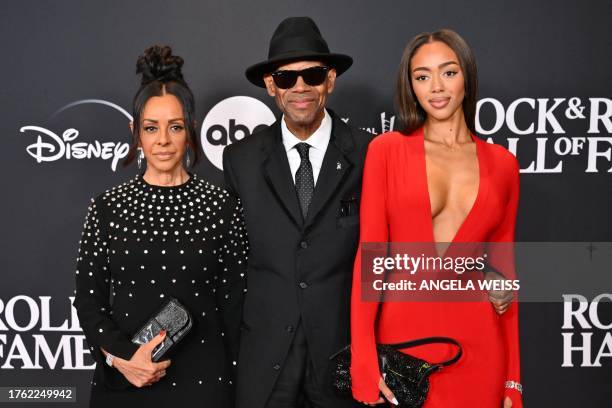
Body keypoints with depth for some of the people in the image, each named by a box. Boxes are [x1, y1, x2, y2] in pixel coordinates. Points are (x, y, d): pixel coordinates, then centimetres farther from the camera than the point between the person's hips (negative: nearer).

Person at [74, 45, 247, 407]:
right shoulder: (109, 206, -1)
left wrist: (239, 378, 0)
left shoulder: (222, 206, -4)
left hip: (202, 377, -1)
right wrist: (120, 356, -12)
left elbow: (234, 300, 1)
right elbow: (88, 298, 2)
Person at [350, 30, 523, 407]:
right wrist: (364, 361, -12)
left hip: (475, 345, 2)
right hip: (402, 334, -1)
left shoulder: (502, 163, 4)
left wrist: (513, 377, 5)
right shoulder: (387, 149, -2)